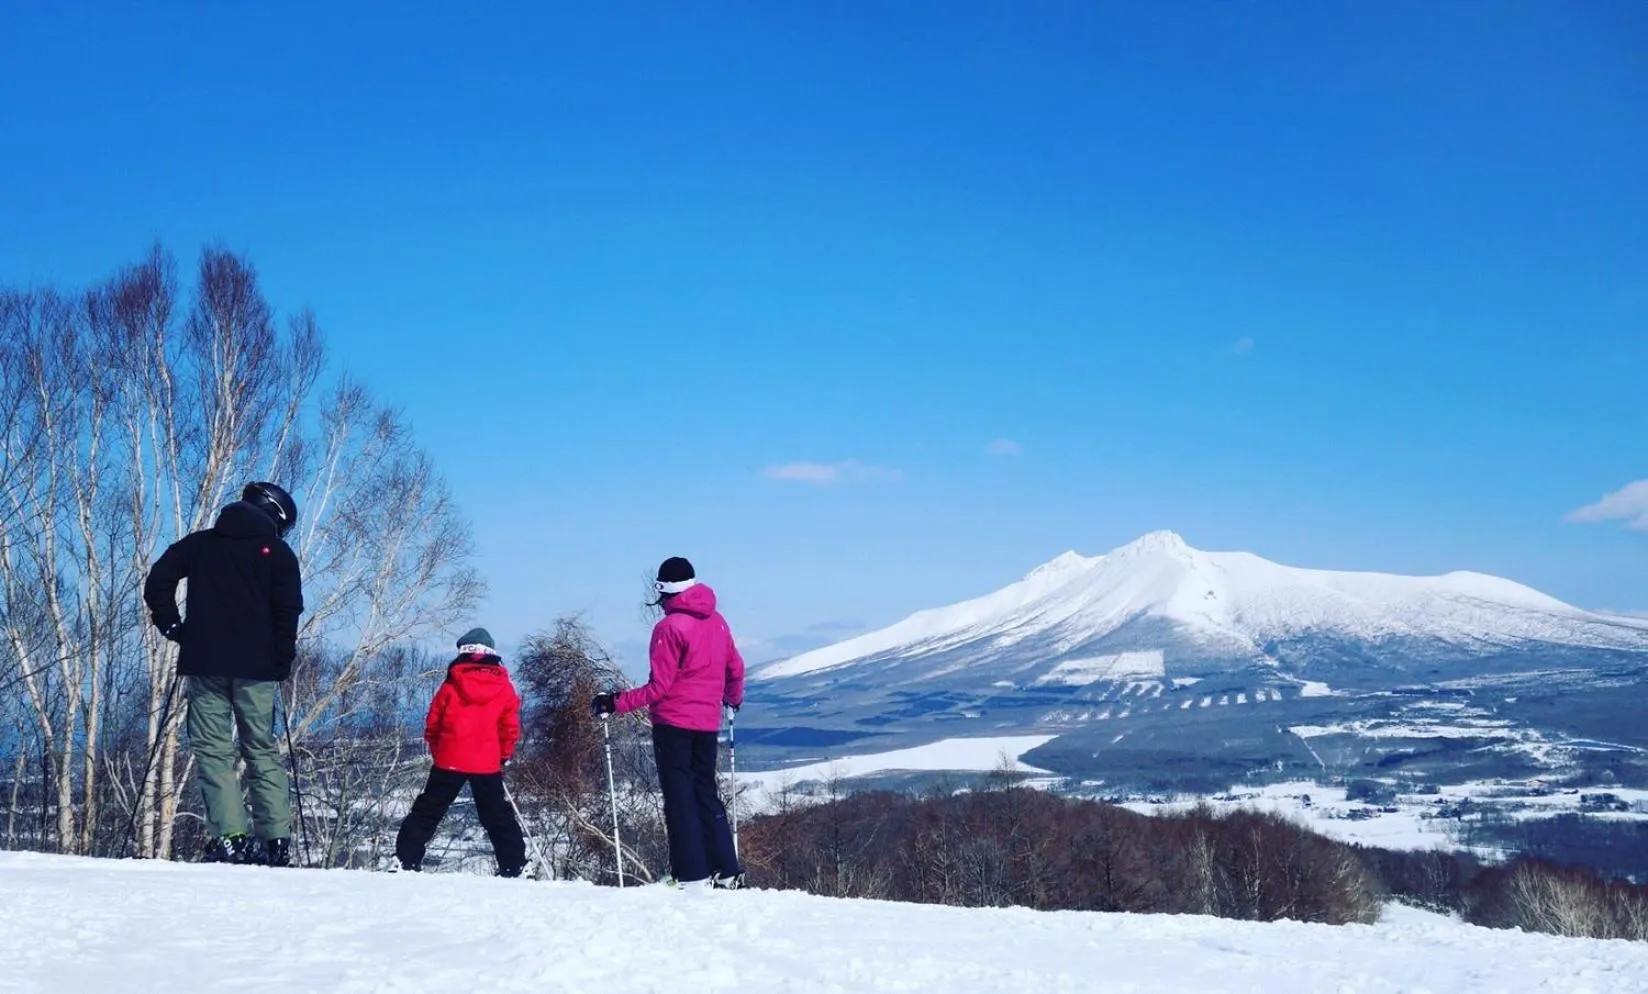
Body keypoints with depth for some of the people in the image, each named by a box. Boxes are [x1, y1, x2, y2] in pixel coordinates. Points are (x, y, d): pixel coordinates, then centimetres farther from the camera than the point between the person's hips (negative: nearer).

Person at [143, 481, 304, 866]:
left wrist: (172, 627, 14)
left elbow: (157, 582, 7)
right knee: (263, 751, 7)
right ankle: (276, 841, 2)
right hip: (256, 667, 0)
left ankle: (230, 837, -14)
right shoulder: (277, 552, 7)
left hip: (205, 663, 0)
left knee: (213, 749, -1)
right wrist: (282, 663, 4)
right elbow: (287, 611, -2)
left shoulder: (198, 543, 13)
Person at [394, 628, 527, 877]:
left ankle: (406, 860, 3)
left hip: (450, 760, -1)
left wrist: (437, 751, 19)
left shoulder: (451, 685, -1)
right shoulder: (505, 688, 2)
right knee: (498, 817, 11)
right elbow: (511, 728, 4)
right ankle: (514, 866, 8)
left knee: (427, 812, 8)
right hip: (488, 764, 1)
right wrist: (504, 756, 18)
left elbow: (432, 724, 4)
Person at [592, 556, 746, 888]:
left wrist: (616, 703, -12)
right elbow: (735, 668, 15)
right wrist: (733, 698, 34)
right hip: (707, 722, 6)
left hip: (673, 722, -6)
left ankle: (691, 875, -2)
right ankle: (727, 870, 13)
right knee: (706, 793, 16)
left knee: (679, 797, 1)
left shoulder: (669, 627, -13)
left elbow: (659, 686, -16)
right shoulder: (717, 622, 6)